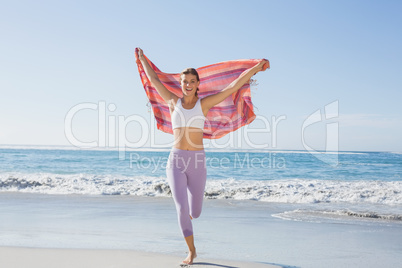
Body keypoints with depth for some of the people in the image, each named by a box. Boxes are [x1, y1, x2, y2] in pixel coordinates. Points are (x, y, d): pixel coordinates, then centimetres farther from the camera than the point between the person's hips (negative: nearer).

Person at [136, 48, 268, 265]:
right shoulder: (173, 102, 7)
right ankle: (191, 250, 10)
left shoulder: (204, 103, 3)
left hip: (197, 162, 0)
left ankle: (187, 213, 48)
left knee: (195, 213, 7)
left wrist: (257, 67, -7)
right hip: (176, 161, 0)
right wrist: (142, 59, 31)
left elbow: (233, 87, -2)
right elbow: (154, 80, 20)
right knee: (182, 208, -12)